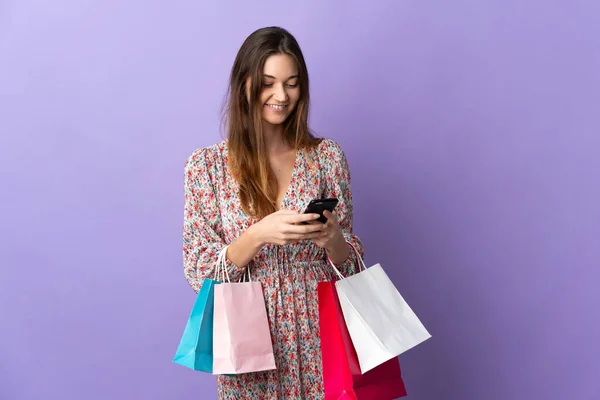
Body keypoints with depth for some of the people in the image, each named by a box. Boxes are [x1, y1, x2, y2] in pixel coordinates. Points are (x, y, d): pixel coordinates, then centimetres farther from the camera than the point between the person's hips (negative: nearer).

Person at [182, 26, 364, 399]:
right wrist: (258, 235, -23)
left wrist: (331, 238, -20)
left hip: (316, 333, 1)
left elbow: (347, 263, 2)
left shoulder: (327, 156, -2)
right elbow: (199, 271, -8)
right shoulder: (207, 164, -6)